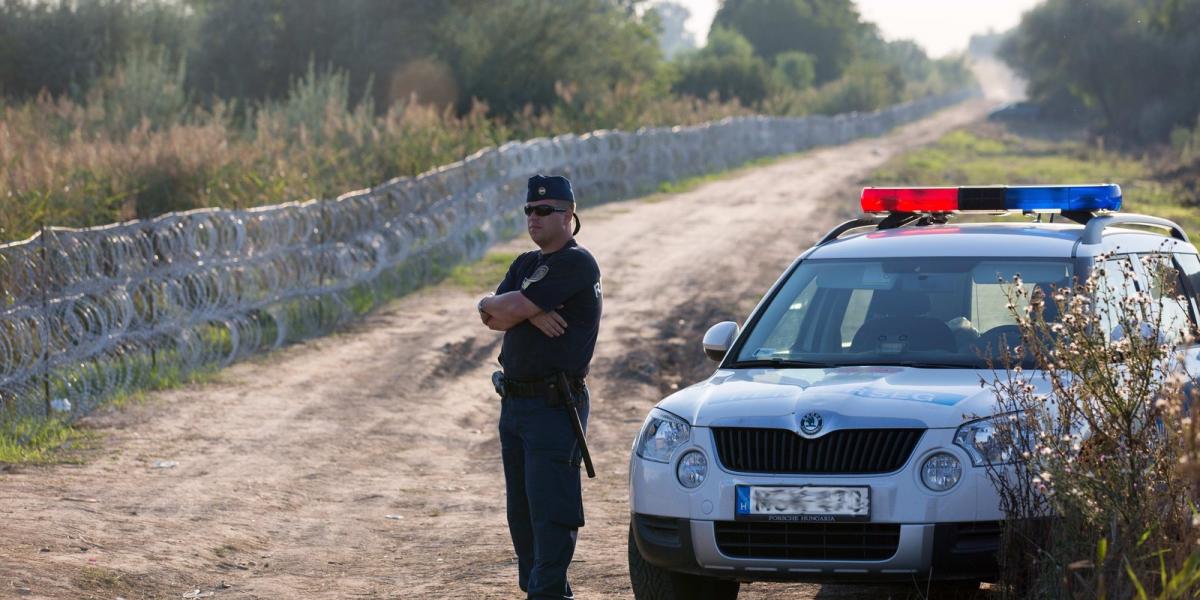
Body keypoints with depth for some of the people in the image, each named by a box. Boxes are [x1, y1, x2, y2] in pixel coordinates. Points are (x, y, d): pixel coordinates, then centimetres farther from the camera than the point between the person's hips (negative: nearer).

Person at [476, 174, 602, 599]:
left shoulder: (576, 265, -12)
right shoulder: (526, 264, 18)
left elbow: (500, 310, -19)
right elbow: (492, 317, 2)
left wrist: (497, 305, 2)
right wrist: (532, 313, -13)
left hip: (554, 408, -9)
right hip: (514, 404, 9)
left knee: (550, 511, -10)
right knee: (521, 512, 13)